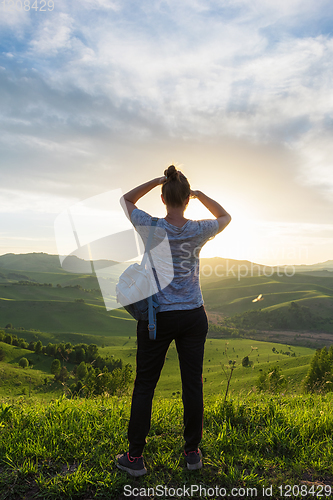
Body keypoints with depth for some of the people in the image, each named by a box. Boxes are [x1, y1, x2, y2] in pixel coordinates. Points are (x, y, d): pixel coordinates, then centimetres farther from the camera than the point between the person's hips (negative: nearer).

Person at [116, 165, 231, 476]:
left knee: (144, 386, 10)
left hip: (158, 318, -1)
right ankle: (192, 453, 28)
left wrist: (156, 181, 5)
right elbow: (225, 217, 17)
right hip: (193, 316, 2)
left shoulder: (150, 227, -10)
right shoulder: (199, 231, -6)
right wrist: (200, 194, 11)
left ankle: (135, 457, 22)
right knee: (192, 384, 12)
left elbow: (126, 200, 10)